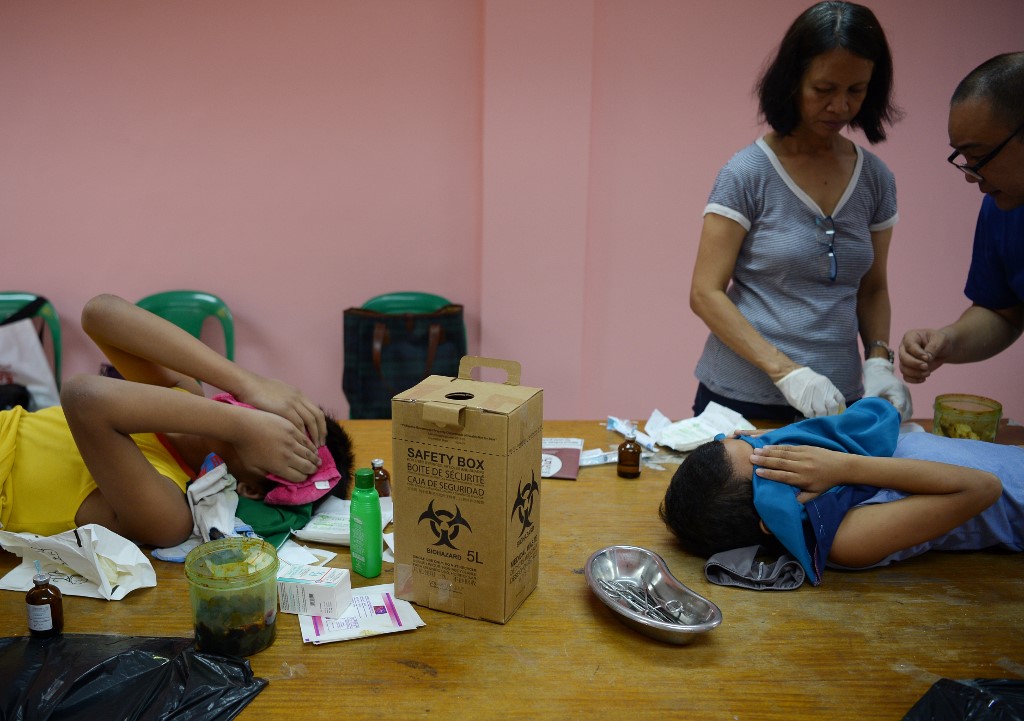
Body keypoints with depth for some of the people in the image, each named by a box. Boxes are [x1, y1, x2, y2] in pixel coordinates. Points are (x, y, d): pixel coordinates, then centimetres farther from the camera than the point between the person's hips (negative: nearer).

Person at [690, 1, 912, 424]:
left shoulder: (876, 179, 4)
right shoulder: (747, 173, -11)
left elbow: (872, 288, 13)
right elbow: (705, 294, -13)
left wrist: (878, 361, -5)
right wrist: (786, 372, -22)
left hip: (835, 402, 4)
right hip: (741, 401, -4)